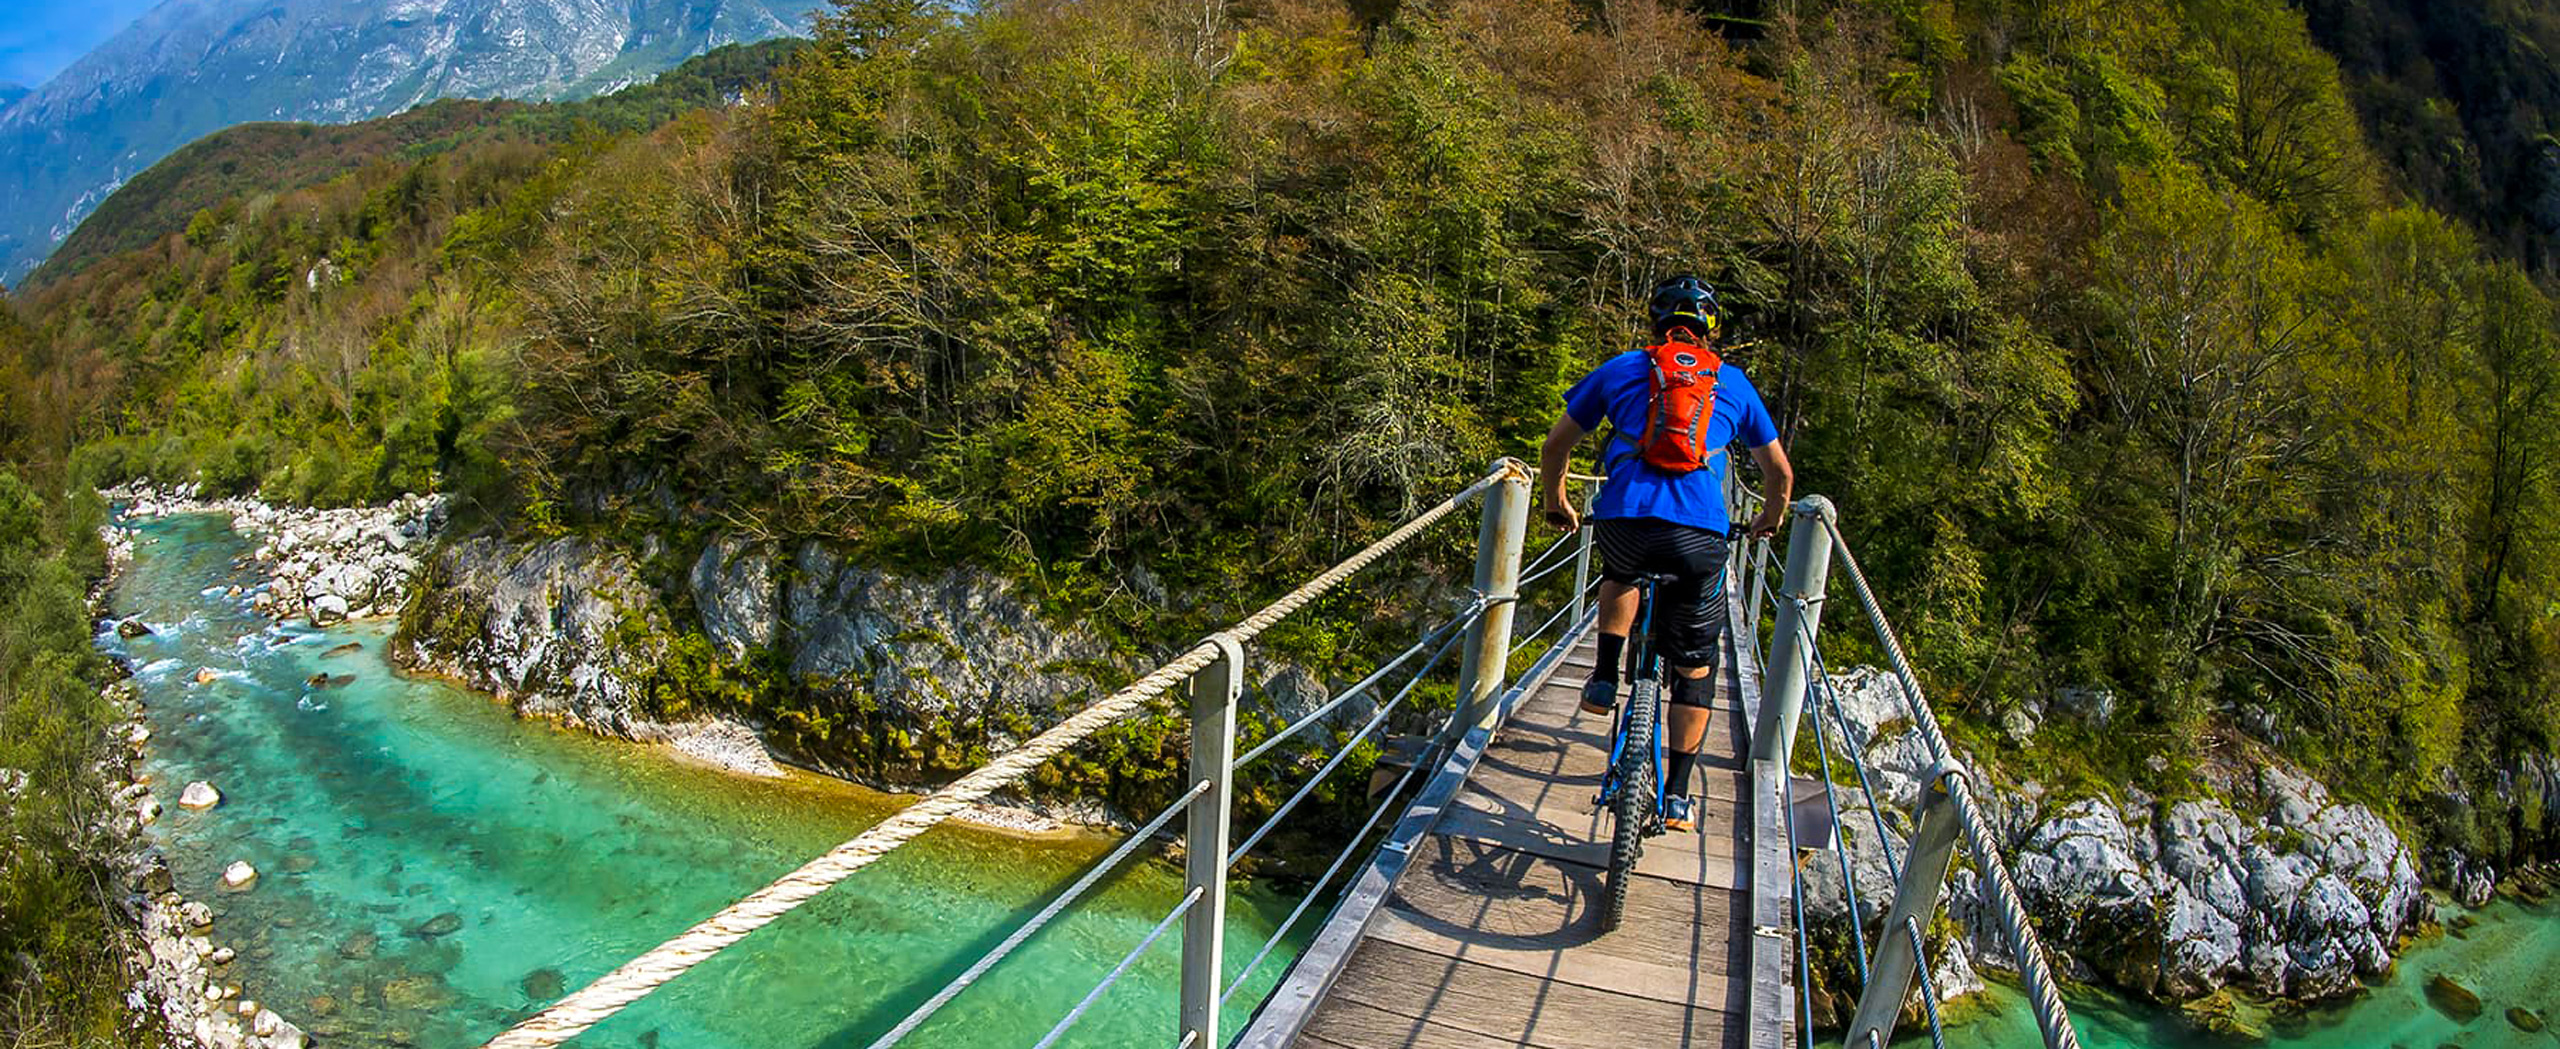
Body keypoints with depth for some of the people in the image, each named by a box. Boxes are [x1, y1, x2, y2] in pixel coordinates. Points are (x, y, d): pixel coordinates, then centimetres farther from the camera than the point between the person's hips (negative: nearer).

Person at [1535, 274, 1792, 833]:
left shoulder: (1620, 370, 19)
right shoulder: (1733, 383, 22)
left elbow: (1554, 447, 22)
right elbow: (1780, 473, 29)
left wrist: (1557, 505, 40)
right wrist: (1768, 520, 49)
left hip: (1623, 520, 0)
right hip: (1699, 536, 0)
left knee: (1620, 573, 39)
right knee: (1695, 670, 18)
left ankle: (1605, 680, 25)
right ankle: (1675, 797, 18)